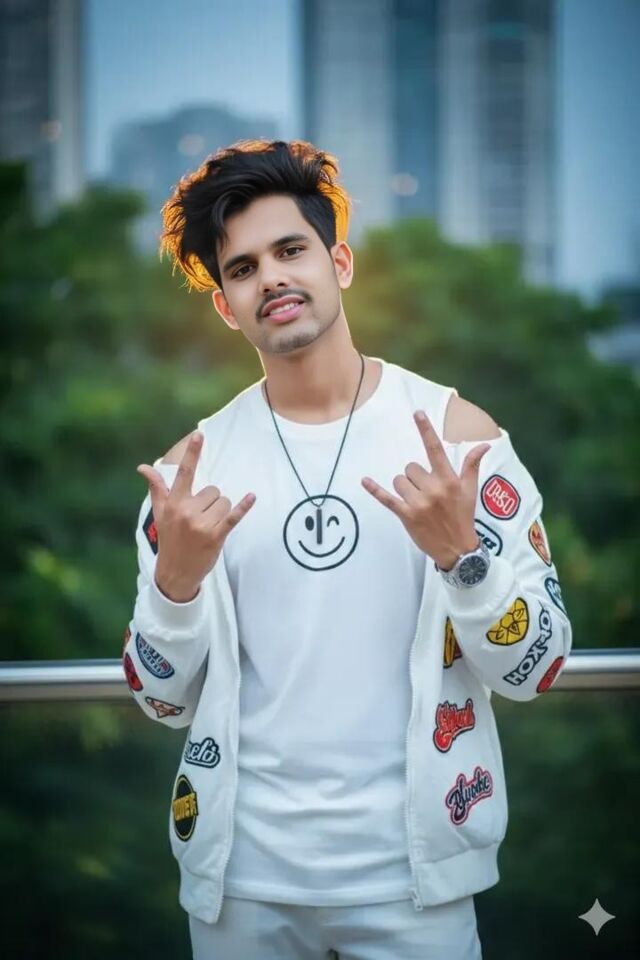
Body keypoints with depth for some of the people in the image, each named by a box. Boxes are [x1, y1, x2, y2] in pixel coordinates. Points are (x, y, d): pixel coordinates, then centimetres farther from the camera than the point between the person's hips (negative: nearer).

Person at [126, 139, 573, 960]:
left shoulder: (455, 429, -6)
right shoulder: (195, 463, 0)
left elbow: (535, 671, -6)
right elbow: (165, 701, 2)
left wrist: (462, 552, -22)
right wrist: (176, 579, -16)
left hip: (409, 870, -2)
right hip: (242, 872, 2)